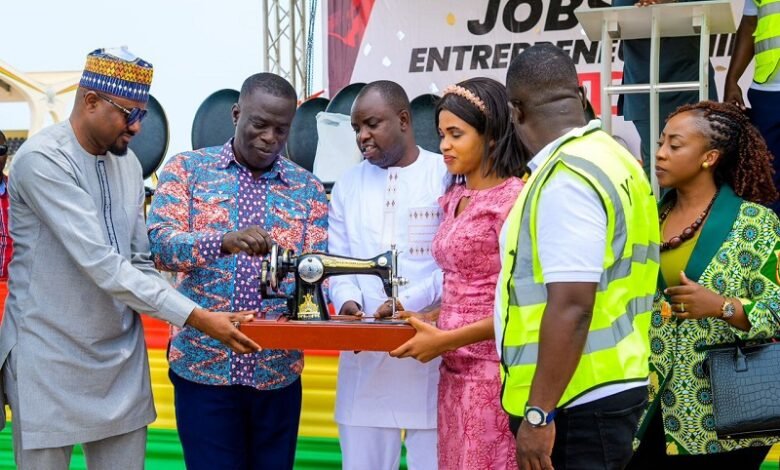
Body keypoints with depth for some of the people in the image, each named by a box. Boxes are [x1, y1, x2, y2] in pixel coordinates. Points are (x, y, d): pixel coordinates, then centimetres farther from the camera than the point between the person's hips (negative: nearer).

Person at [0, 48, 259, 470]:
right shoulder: (41, 159, -17)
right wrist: (195, 317, -25)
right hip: (51, 356, -6)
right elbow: (100, 264, -24)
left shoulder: (128, 162, 7)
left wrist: (200, 317, -5)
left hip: (120, 355, 6)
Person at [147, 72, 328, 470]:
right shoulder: (188, 169, 2)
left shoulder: (307, 189, 7)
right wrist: (226, 241, -29)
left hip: (278, 371, 2)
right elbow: (159, 244, -11)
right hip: (203, 365, -2)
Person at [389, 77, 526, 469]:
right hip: (456, 372, 8)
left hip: (493, 373, -8)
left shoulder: (513, 198, -13)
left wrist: (444, 339, -15)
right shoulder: (456, 199, 13)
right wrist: (420, 322, 5)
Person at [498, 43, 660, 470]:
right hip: (604, 389, 10)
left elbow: (571, 306, -24)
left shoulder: (566, 178, -18)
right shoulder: (607, 156, 12)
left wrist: (538, 414, -21)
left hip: (578, 403, -10)